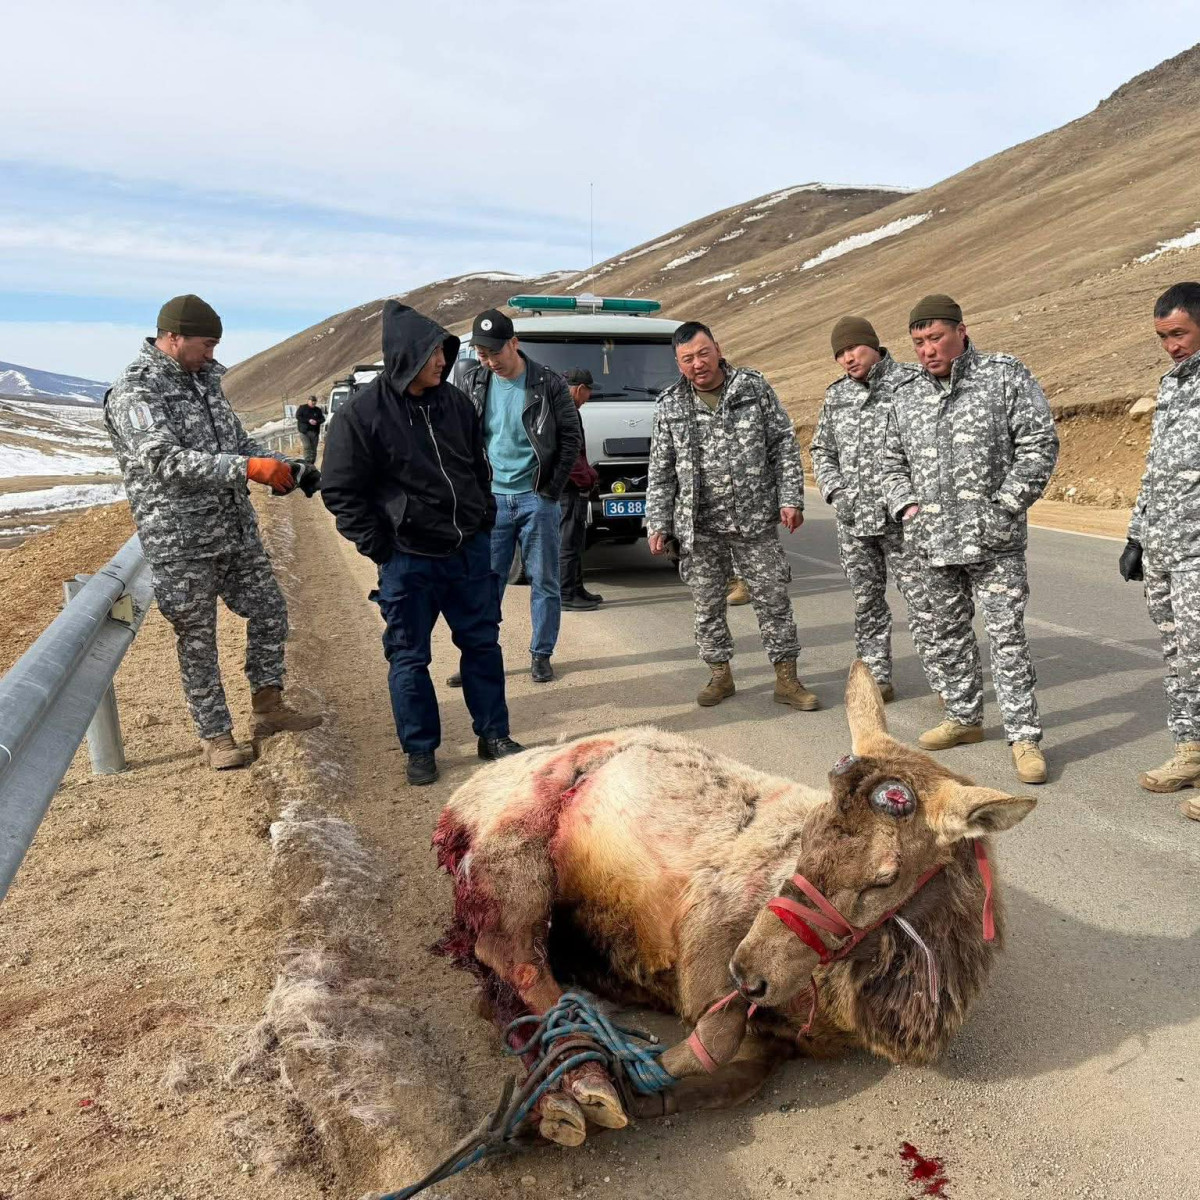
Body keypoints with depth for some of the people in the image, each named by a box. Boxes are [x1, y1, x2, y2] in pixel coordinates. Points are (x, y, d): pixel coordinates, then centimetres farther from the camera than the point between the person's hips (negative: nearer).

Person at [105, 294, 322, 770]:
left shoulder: (204, 379, 11)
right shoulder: (134, 392, -13)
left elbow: (238, 440, 17)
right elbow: (165, 460, -25)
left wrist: (286, 469, 0)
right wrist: (247, 468, -32)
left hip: (238, 529, 7)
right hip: (180, 542, -7)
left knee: (269, 611, 12)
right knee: (197, 639, 3)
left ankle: (268, 707, 28)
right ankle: (215, 736, 16)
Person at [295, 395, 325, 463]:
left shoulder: (318, 410, 12)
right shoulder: (302, 408, 4)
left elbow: (322, 419, 9)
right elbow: (298, 416, -5)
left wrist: (317, 422, -13)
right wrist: (308, 420, -15)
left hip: (315, 431, 4)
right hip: (304, 431, -4)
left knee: (313, 448, 5)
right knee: (307, 447, -17)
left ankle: (312, 462, 11)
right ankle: (307, 462, -20)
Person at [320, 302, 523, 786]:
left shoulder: (455, 402, 4)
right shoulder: (361, 414, -11)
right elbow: (340, 491, -7)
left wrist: (484, 519, 11)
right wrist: (378, 546, -10)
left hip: (469, 550, 4)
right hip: (408, 559, -4)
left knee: (482, 643, 12)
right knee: (409, 657, 6)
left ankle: (493, 735, 27)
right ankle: (419, 750, 22)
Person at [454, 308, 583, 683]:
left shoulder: (548, 384, -7)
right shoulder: (471, 381, 1)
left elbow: (572, 438, -2)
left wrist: (552, 488, -5)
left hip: (537, 498, -2)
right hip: (492, 498, 2)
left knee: (544, 582, 6)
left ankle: (541, 655, 18)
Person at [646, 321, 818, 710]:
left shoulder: (755, 387, 1)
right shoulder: (669, 406, 3)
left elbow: (784, 444, 3)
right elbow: (661, 471, 7)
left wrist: (791, 498, -5)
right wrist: (657, 523, 3)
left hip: (755, 520, -1)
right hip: (699, 527, 1)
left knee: (773, 598, 3)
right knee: (707, 604, 9)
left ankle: (786, 679, 15)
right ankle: (720, 675, 26)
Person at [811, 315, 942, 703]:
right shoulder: (836, 395, 11)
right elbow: (821, 449, 18)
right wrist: (835, 491, 2)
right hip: (852, 518, 5)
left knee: (922, 599, -2)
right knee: (866, 601, 12)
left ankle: (943, 680, 6)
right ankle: (877, 678, 22)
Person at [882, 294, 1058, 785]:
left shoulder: (1005, 376, -3)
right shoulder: (906, 395, 11)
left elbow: (1040, 445, -6)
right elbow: (893, 462, 21)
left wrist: (1004, 505, -12)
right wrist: (906, 505, 4)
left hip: (994, 541, -5)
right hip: (935, 541, 5)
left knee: (1007, 636, -5)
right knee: (948, 633, 15)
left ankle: (1024, 735, 4)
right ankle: (964, 717, 31)